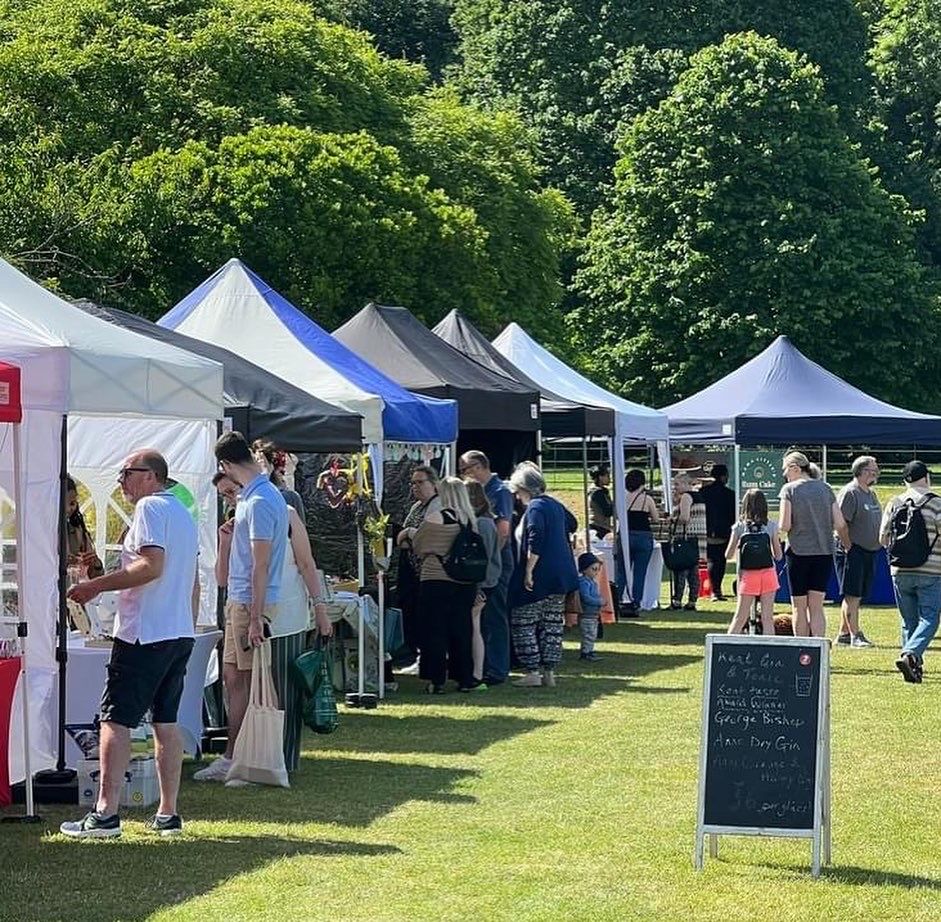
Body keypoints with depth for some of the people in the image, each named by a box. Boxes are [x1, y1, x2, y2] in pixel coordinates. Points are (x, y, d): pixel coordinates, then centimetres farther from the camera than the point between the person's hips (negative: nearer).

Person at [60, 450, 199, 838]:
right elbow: (193, 583, 23)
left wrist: (95, 585, -18)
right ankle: (168, 814, 11)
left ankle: (106, 813, -14)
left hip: (143, 634, -9)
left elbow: (152, 566, -21)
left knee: (115, 720, -8)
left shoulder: (149, 507, -9)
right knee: (166, 721, 11)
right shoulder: (183, 513, 20)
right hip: (181, 632, 9)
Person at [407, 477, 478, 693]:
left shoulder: (435, 519, -13)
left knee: (436, 632, 3)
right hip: (466, 584, 4)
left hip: (436, 580, -4)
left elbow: (418, 546, 0)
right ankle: (465, 679, 15)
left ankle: (437, 681, 1)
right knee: (462, 630, 12)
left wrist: (411, 532, 20)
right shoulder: (471, 521, 1)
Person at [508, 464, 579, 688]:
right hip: (561, 575, 9)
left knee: (523, 625, -1)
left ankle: (532, 672, -3)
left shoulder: (535, 508, -13)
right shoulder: (555, 505, 13)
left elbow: (535, 543, -22)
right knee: (552, 625, 11)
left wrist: (528, 571, -21)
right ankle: (549, 672, 11)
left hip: (540, 578, -9)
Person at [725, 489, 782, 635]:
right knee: (767, 618, 4)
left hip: (747, 576, 0)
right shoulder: (771, 526, -1)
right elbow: (778, 556, 2)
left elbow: (728, 555, 1)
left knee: (740, 618, 7)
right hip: (768, 574, 0)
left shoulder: (738, 528, -2)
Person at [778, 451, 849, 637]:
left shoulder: (789, 489, -6)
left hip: (798, 552, -3)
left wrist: (779, 526, 9)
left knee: (799, 608, 7)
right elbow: (840, 524, 3)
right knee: (816, 607, 6)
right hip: (824, 552, 3)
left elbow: (785, 526, -13)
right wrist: (848, 545, 18)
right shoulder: (825, 488, 6)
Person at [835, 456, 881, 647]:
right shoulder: (849, 493, -12)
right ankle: (855, 635, -7)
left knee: (856, 595, 11)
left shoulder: (871, 494, 16)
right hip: (853, 551, -9)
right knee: (852, 595, -7)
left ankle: (843, 633, 17)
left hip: (869, 551, 9)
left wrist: (881, 542, 16)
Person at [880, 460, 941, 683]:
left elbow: (883, 538, 7)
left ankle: (915, 666, 12)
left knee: (909, 621, 13)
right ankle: (909, 655, -23)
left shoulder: (894, 504, 4)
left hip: (900, 571, 4)